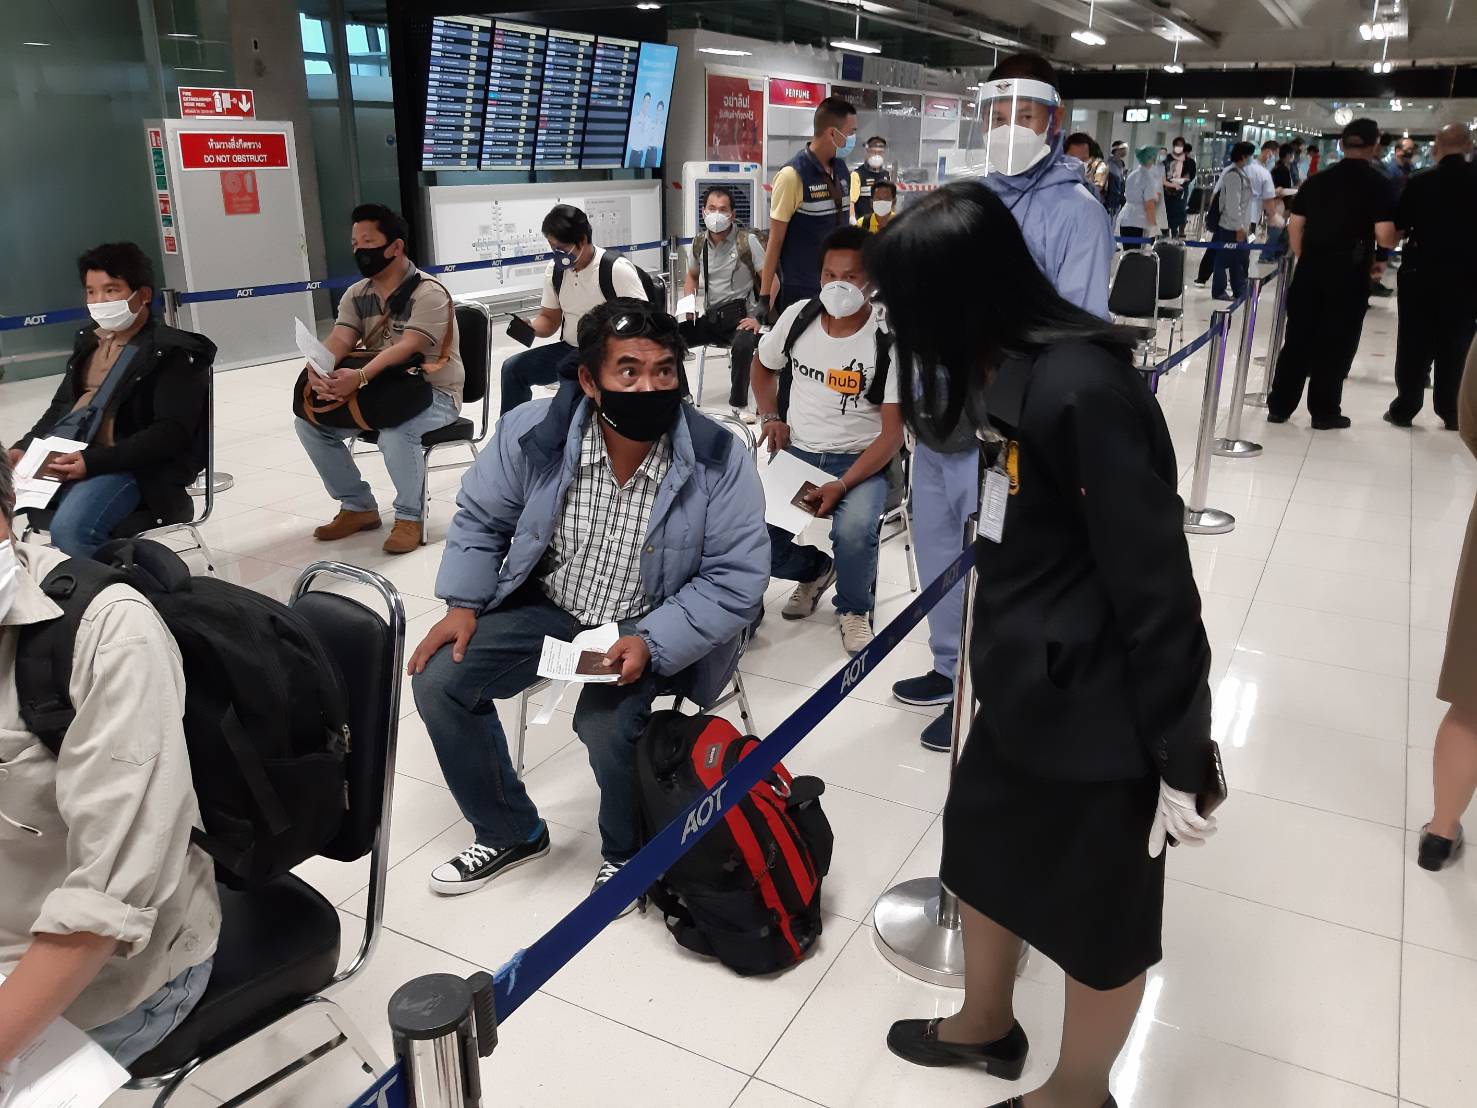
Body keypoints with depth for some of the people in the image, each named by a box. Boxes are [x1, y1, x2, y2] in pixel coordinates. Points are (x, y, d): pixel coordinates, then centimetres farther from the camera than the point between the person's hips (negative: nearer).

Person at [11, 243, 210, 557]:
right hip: (62, 456, 8)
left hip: (130, 466, -8)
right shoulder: (88, 340, 18)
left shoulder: (174, 352, -6)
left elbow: (172, 432, -15)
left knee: (69, 528, -32)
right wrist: (24, 447, 6)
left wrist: (93, 461, -24)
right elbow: (61, 406, 26)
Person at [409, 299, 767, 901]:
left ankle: (626, 854, 8)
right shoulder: (533, 433, -16)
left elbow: (734, 579, -17)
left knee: (606, 724, -29)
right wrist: (464, 605, -7)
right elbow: (480, 517, 3)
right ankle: (511, 832, 17)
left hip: (650, 627, -3)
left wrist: (651, 643, -28)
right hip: (547, 605, 4)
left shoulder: (719, 460, -22)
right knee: (437, 682, -6)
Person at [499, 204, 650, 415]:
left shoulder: (617, 269, -15)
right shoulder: (555, 269, 4)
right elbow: (549, 319, 14)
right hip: (570, 349, 7)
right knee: (513, 368, -6)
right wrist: (530, 327, -10)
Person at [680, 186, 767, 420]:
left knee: (743, 345, -37)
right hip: (710, 317, 5)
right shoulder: (699, 242, 8)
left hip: (740, 316, -5)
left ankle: (739, 404, -13)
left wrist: (758, 317, -18)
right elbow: (692, 276, 26)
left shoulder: (747, 240, -8)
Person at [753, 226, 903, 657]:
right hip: (795, 452, 4)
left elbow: (892, 432, -13)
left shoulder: (888, 340, -13)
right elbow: (763, 365, 20)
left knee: (853, 531, -34)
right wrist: (771, 416, 2)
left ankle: (854, 608, 2)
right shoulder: (798, 317, -2)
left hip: (860, 461, -3)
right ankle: (813, 570, 18)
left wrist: (842, 486, -24)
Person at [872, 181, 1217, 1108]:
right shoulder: (1011, 369, 2)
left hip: (1096, 708, -9)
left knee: (1099, 914, 15)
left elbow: (1154, 583, -24)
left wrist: (1181, 755, -17)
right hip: (1022, 681, 9)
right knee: (979, 853, 25)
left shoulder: (1083, 388, -27)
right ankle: (987, 1023, 52)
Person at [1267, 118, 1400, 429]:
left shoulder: (1317, 180, 7)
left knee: (1297, 338, 9)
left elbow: (1295, 225, 7)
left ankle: (1279, 406, 12)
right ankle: (1324, 412, 12)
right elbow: (1385, 236, -12)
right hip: (1349, 272, -4)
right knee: (1336, 343, 5)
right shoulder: (1378, 183, -5)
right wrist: (1397, 236, 10)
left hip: (1310, 268, 4)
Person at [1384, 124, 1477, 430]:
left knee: (1414, 344, 6)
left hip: (1421, 272, -1)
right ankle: (1452, 413, 11)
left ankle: (1404, 409, 7)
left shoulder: (1420, 181, -6)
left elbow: (1397, 225, -3)